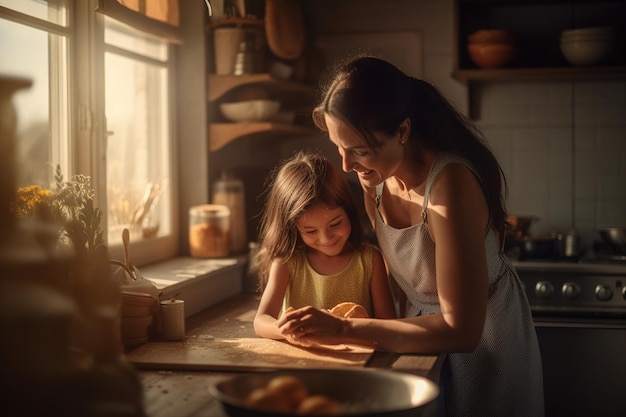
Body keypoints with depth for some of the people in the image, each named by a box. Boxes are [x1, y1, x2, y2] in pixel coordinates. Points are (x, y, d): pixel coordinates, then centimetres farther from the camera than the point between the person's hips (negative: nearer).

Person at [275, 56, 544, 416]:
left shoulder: (451, 182, -34)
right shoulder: (374, 176, -13)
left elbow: (462, 331, -34)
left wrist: (344, 330, -36)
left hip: (483, 339, -6)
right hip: (426, 327, 6)